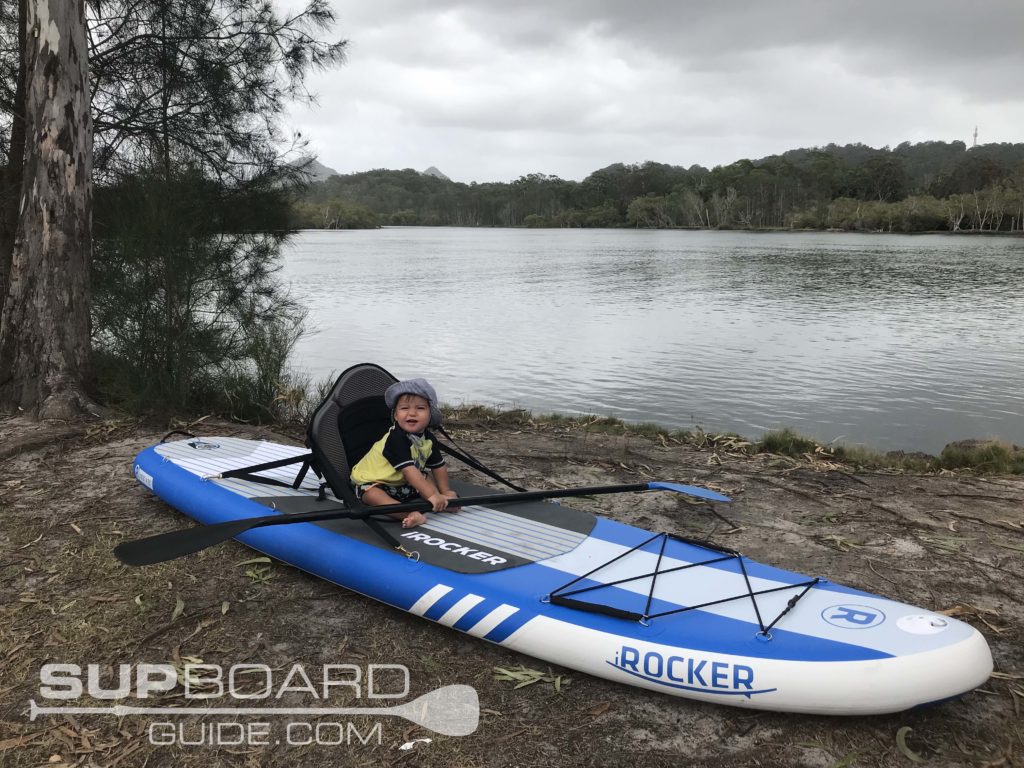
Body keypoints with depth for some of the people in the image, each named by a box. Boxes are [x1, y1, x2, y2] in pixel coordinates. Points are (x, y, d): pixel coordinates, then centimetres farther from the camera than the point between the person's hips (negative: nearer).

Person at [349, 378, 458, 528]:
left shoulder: (428, 437, -7)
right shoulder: (396, 438, -32)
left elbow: (438, 466, 4)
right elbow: (410, 471, -40)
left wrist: (445, 492, 0)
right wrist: (432, 496, -45)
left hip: (400, 483, 9)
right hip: (370, 482, -8)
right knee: (373, 495, -37)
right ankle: (409, 514, -57)